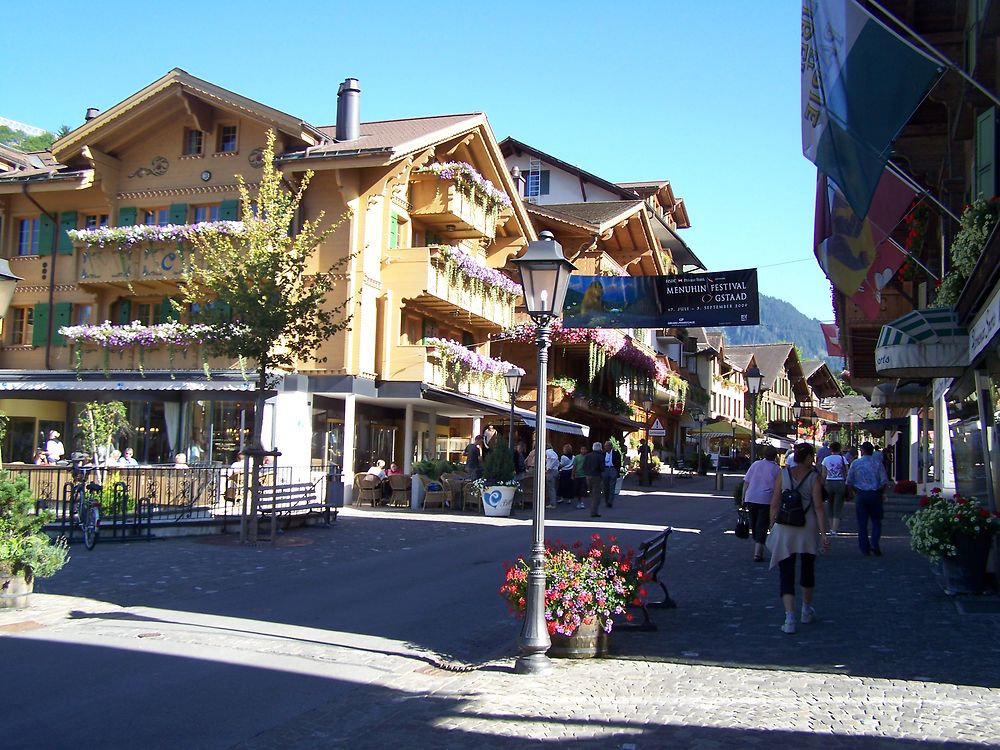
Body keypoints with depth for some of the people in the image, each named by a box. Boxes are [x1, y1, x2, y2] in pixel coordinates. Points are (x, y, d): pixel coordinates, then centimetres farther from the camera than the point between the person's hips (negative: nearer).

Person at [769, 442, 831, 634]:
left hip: (784, 529, 0)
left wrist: (772, 527, 9)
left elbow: (774, 504, -1)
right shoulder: (814, 477, -6)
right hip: (808, 528, 0)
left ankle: (790, 618, -13)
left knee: (786, 573, 0)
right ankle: (806, 611, 37)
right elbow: (818, 507, -10)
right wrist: (823, 533, -8)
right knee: (807, 568, 21)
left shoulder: (783, 474, -1)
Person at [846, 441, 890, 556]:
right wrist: (882, 493, 11)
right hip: (875, 494, 0)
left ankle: (865, 548, 9)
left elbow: (849, 482, 3)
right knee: (876, 521, 9)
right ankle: (874, 545, -7)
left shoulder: (855, 463, 0)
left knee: (862, 523, 7)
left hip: (860, 495, 0)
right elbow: (885, 481, -4)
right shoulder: (878, 463, -2)